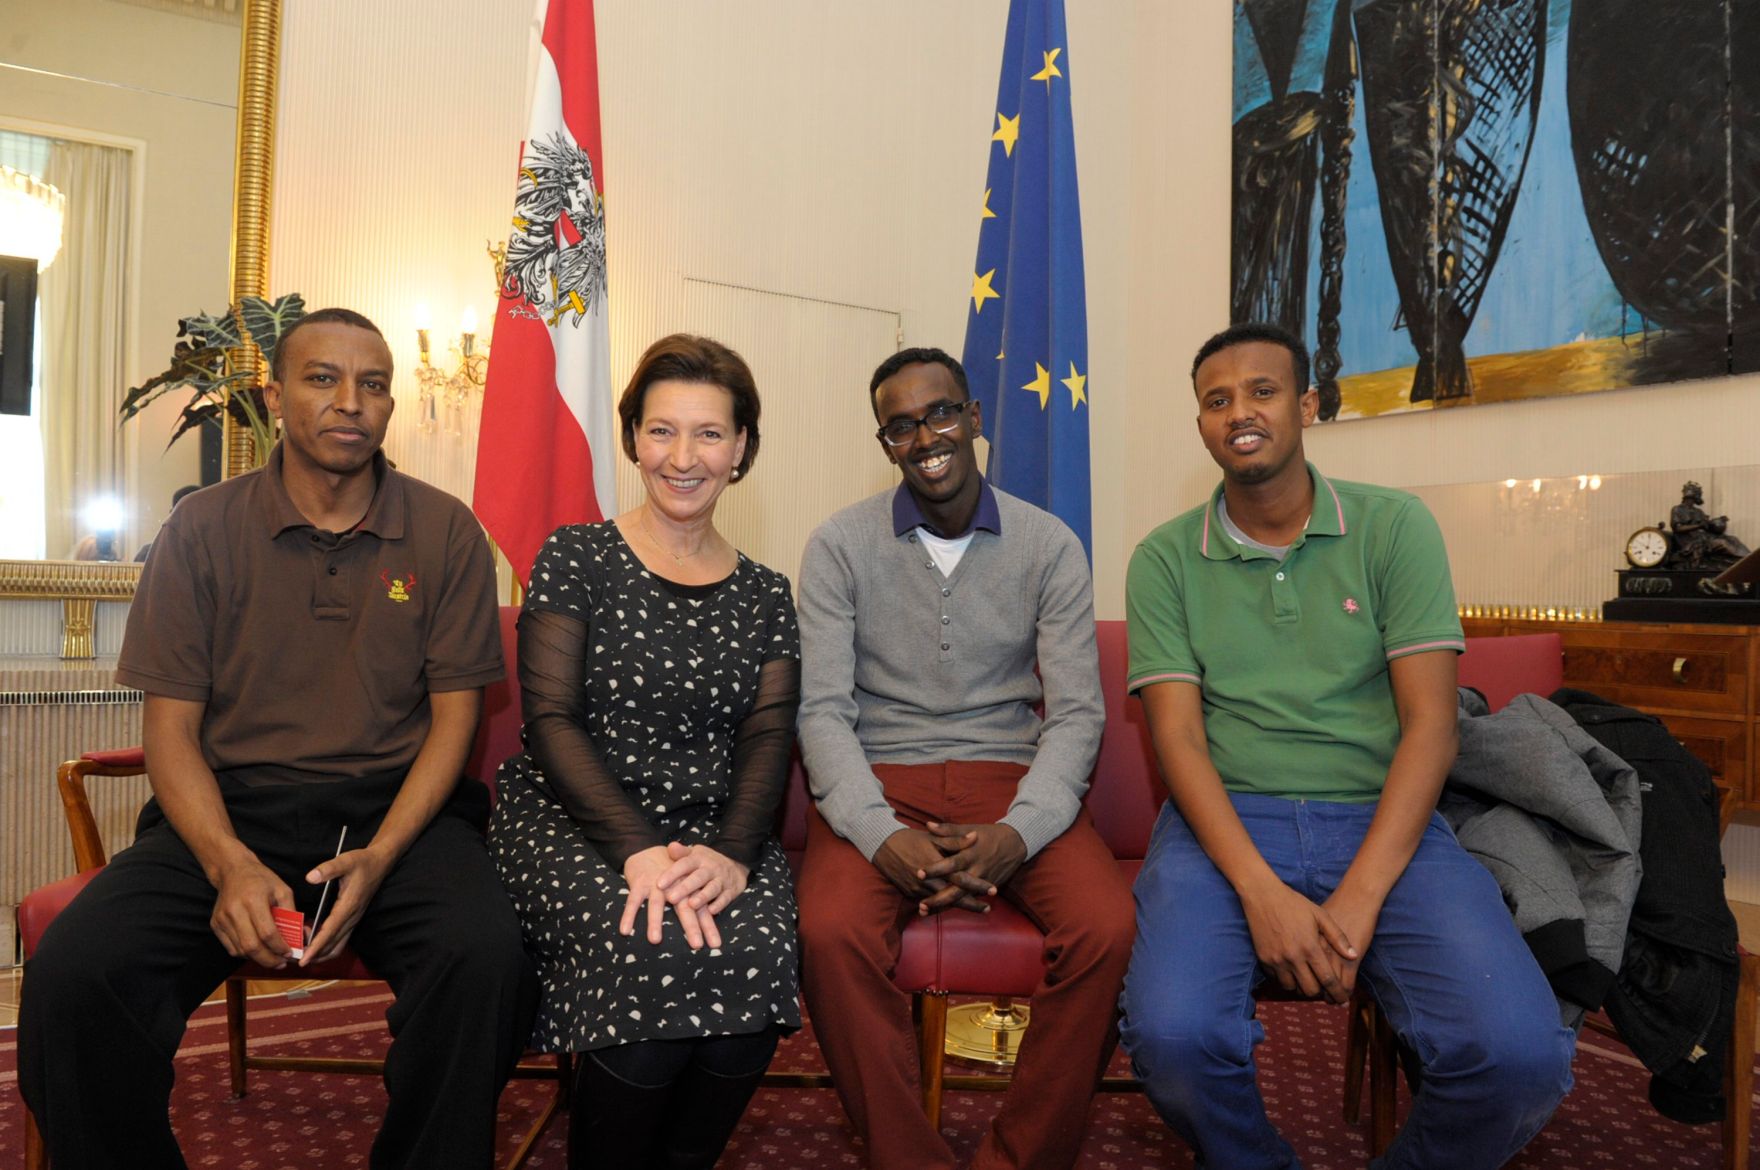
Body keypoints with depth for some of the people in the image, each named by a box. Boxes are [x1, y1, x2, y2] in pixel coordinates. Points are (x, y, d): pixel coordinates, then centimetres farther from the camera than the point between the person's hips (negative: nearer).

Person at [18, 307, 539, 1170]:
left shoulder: (445, 532, 4)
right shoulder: (201, 532, 6)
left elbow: (453, 717, 2)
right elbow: (170, 727, 3)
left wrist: (378, 858, -14)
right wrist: (231, 865, -15)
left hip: (396, 809, -1)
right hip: (229, 811, 1)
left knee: (485, 955, -31)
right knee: (71, 973, -25)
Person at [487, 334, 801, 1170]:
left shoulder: (764, 595, 13)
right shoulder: (575, 560, 4)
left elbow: (767, 740, 4)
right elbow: (551, 722, -5)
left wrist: (733, 853, -17)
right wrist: (639, 849, -20)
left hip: (713, 834, 3)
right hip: (571, 821, -2)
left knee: (753, 954, -28)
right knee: (652, 955, -31)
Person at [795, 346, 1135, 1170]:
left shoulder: (1049, 547, 3)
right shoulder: (839, 547, 2)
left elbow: (1076, 712, -1)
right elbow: (824, 710, -4)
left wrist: (1019, 833, -18)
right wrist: (882, 836, -20)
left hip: (1011, 782, 1)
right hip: (880, 786, 0)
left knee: (1105, 930, -25)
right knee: (831, 933, -30)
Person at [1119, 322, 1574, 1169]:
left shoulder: (1395, 528, 5)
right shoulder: (1165, 559, 6)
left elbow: (1430, 724, -2)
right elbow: (1178, 735, -2)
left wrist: (1359, 896, -13)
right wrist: (1262, 892, -17)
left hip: (1383, 821, 1)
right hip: (1225, 822, 0)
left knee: (1519, 1052, -23)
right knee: (1171, 1035, -27)